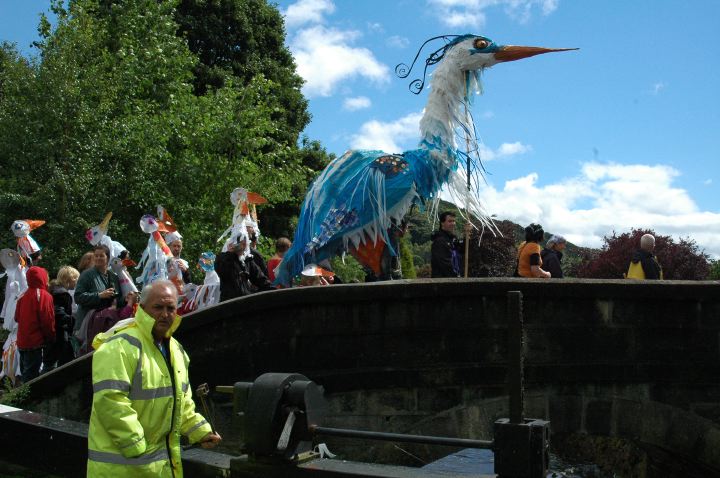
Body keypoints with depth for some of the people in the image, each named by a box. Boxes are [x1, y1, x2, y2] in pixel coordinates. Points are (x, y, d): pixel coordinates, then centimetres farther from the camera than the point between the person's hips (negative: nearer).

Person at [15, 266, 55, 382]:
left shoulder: (23, 296, 7)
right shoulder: (44, 295, -13)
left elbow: (17, 317, 12)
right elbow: (48, 320, -14)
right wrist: (51, 338, -2)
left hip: (22, 341, 7)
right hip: (35, 342, -7)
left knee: (26, 372, 16)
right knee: (32, 373, -5)